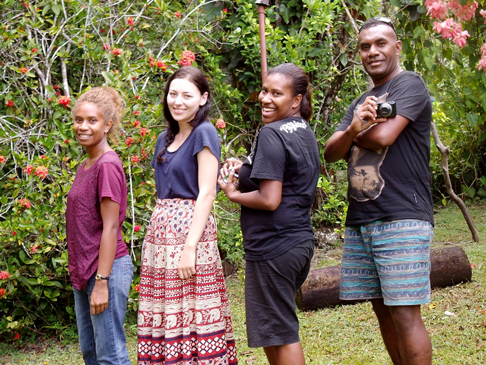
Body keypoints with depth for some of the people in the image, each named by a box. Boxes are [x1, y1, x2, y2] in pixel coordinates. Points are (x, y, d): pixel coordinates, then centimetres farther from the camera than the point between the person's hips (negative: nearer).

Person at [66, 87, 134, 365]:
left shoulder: (108, 165, -14)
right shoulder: (86, 166, 13)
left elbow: (110, 227, -17)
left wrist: (101, 282, -19)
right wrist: (82, 274, 16)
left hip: (106, 268, -9)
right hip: (84, 270, 9)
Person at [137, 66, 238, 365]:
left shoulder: (204, 134, -7)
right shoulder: (165, 139, 16)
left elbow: (206, 193, -13)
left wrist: (190, 247, -19)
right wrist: (155, 236, 14)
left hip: (191, 228, -8)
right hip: (160, 229, 8)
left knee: (192, 314, -6)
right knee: (164, 318, 8)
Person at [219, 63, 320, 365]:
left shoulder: (272, 134, -15)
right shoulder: (306, 133, 13)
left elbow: (270, 200, -21)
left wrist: (233, 194, -5)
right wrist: (245, 169, 11)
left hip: (273, 246, -10)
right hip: (301, 241, 10)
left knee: (280, 334, -2)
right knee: (276, 330, 19)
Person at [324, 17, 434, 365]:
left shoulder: (409, 85, -3)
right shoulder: (361, 103, 20)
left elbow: (383, 136, -18)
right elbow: (331, 153, 8)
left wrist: (354, 136, 4)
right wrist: (352, 130, -14)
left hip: (402, 220, -8)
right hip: (360, 221, 8)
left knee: (405, 313, -10)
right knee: (383, 310, 10)